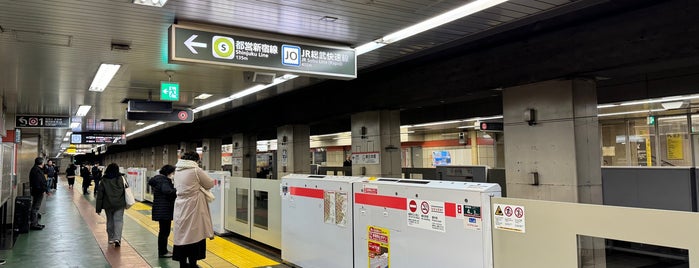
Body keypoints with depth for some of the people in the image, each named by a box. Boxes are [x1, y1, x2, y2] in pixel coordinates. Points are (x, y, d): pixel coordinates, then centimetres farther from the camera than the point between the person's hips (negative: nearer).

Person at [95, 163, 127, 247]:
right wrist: (125, 203, 11)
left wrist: (98, 208, 4)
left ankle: (111, 238, 24)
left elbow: (100, 195, 0)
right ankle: (117, 238, -19)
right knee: (118, 221, -3)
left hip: (108, 205, 1)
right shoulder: (121, 179, -2)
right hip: (119, 204, -1)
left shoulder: (104, 180, -1)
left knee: (110, 221, 16)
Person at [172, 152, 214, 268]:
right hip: (193, 207, -7)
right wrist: (213, 181, 16)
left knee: (182, 234, 12)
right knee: (194, 235, 3)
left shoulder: (177, 170, 8)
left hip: (181, 207, 7)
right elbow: (210, 184, -5)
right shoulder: (195, 170, -12)